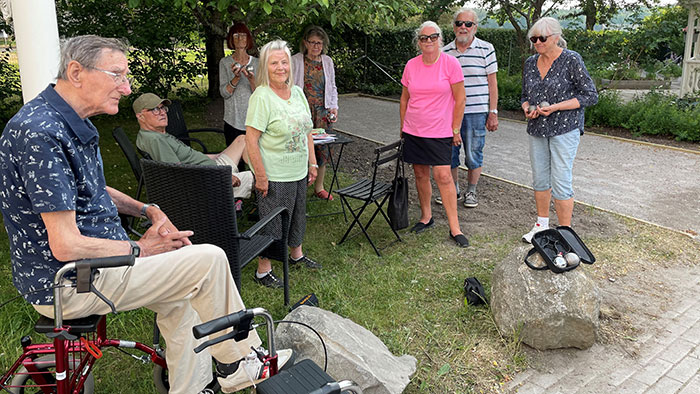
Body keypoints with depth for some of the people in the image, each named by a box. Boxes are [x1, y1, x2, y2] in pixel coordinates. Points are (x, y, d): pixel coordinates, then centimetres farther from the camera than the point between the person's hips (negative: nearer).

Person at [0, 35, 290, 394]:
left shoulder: (72, 123, 8)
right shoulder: (40, 133, -25)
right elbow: (66, 246, -27)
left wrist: (148, 210, 7)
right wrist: (138, 249, -12)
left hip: (89, 259, 11)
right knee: (210, 260, -12)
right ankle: (237, 364, 9)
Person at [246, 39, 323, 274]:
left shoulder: (297, 92, 6)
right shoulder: (261, 96, -16)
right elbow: (251, 139, -19)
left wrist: (312, 163, 11)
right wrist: (261, 176, -21)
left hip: (299, 172, 7)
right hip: (274, 176, -7)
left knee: (297, 217, 22)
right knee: (272, 224, 4)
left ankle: (297, 254, 43)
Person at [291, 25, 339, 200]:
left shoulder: (327, 61, 11)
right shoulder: (295, 61, -1)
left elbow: (332, 87, 18)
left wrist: (333, 107, 5)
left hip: (322, 112, 4)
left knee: (322, 149, 6)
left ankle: (319, 187, 19)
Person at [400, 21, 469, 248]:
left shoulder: (450, 64, -6)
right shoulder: (411, 66, 4)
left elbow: (460, 99, -4)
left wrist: (455, 129, -5)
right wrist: (403, 126, 13)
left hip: (440, 132, -4)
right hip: (413, 131, 4)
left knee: (443, 176, -8)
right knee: (420, 174, 10)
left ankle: (454, 228, 0)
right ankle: (426, 217, 27)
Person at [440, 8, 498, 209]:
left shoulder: (486, 49, 0)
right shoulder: (445, 52, 8)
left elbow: (492, 82, 1)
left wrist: (493, 113, -4)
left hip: (476, 112, -3)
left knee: (474, 154, 4)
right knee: (449, 153, 9)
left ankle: (471, 192, 21)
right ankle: (453, 190, 26)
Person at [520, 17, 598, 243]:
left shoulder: (571, 60, -9)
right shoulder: (530, 63, 8)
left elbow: (590, 96, -9)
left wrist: (556, 107, -18)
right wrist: (527, 108, -5)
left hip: (564, 130, -6)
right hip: (537, 130, 6)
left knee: (560, 182, -6)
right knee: (540, 179, 13)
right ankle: (542, 225, 29)